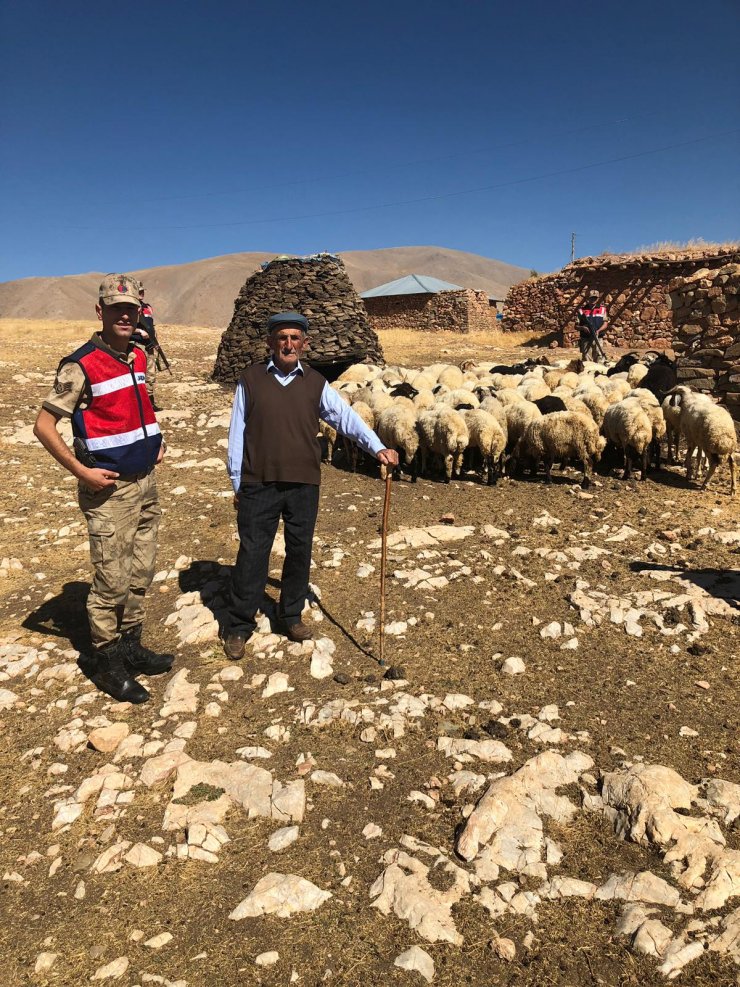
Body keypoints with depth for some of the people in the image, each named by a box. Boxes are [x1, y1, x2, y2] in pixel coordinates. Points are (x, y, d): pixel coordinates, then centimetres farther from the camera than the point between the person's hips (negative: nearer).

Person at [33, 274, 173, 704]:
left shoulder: (139, 357, 8)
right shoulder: (81, 366, -14)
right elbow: (44, 426, -12)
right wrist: (82, 472, -17)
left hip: (146, 482, 7)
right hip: (110, 490, -7)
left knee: (141, 574, 15)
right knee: (113, 581, 0)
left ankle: (130, 647, 31)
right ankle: (105, 661, 18)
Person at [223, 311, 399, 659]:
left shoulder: (315, 384, 6)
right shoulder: (251, 379, 2)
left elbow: (346, 417, 1)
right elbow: (237, 433, 3)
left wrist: (377, 447, -13)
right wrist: (237, 483, 2)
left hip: (304, 485, 2)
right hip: (258, 484, -2)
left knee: (300, 552, 11)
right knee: (252, 553, 3)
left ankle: (291, 615, 29)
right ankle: (239, 626, 16)